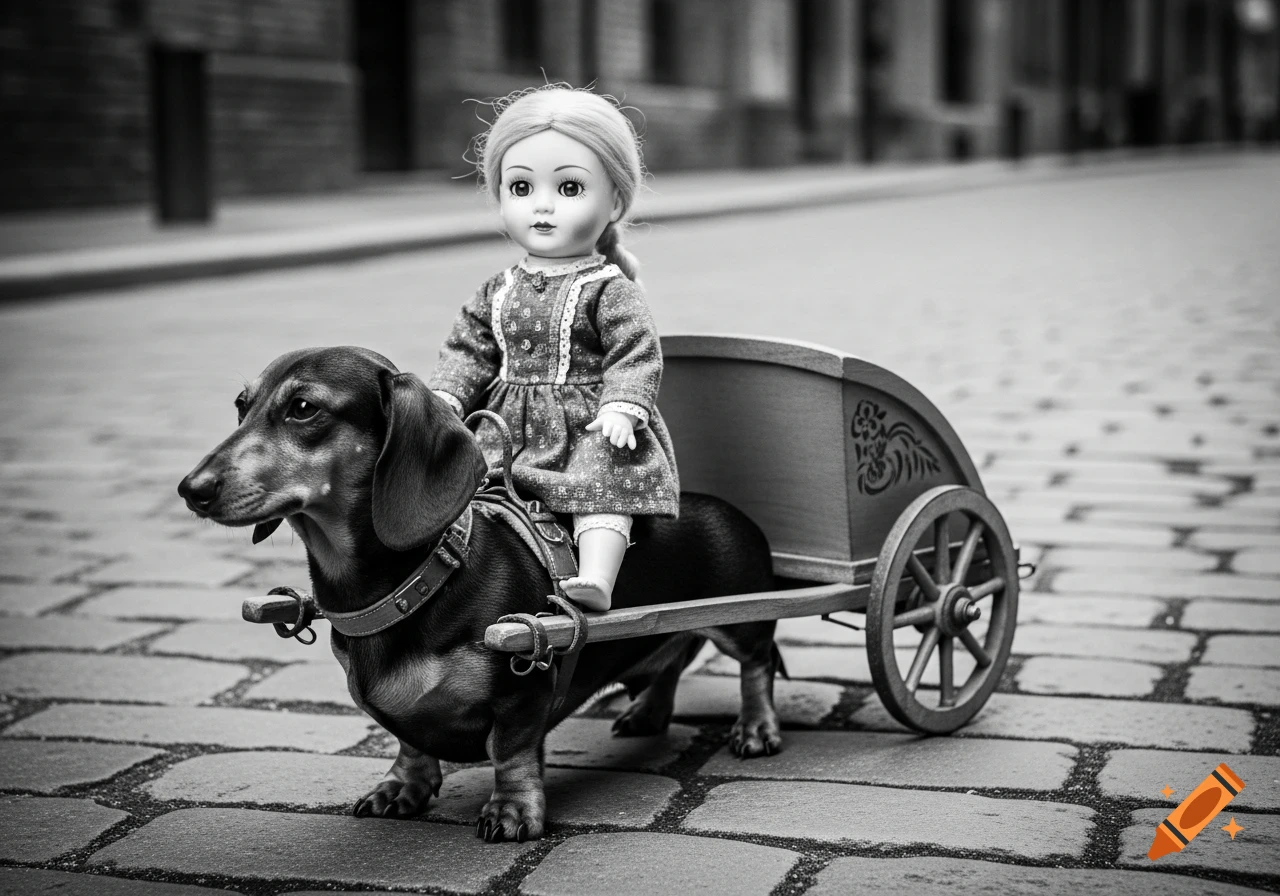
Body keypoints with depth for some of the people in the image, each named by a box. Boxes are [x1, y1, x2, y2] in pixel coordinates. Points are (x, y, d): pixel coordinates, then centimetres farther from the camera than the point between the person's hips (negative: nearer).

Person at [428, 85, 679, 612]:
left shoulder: (609, 290, -4)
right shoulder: (498, 292, 12)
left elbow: (636, 356, -11)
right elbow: (469, 352, 15)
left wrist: (621, 408, -25)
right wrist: (445, 396, -1)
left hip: (587, 430, -5)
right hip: (508, 430, 5)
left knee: (605, 483, -26)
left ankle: (596, 578, -34)